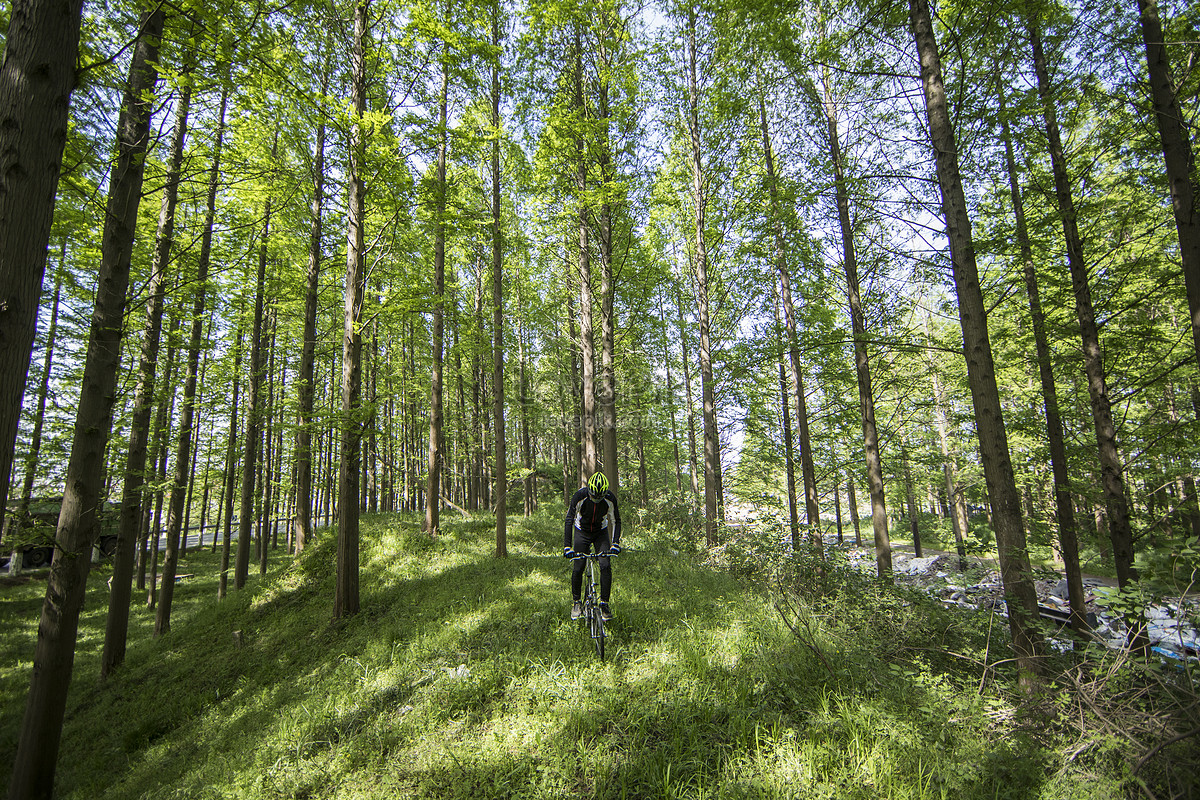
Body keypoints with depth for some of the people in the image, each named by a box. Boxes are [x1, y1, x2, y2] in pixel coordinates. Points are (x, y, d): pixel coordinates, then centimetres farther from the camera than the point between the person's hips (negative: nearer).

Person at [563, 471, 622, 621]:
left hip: (601, 533, 1)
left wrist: (615, 544, -24)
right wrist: (567, 547, -32)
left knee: (606, 566, -14)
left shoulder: (610, 498, -24)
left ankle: (604, 603, 0)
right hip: (582, 532, -1)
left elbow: (616, 521, -14)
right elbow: (569, 520, -27)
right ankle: (576, 602, 15)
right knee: (577, 569, -6)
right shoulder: (580, 496, -29)